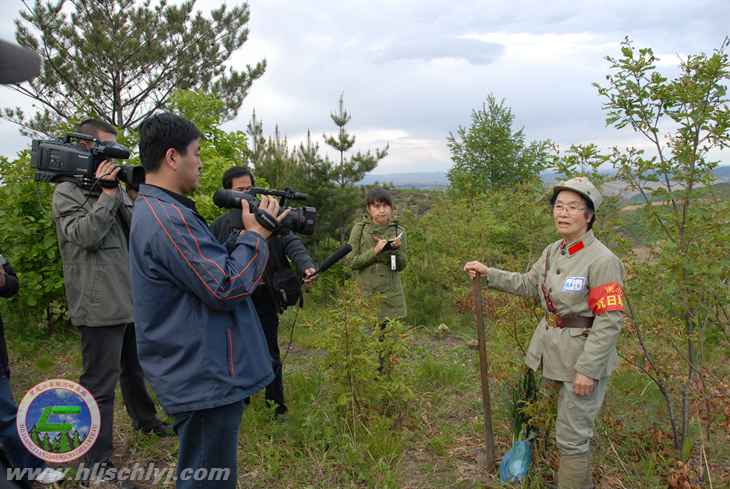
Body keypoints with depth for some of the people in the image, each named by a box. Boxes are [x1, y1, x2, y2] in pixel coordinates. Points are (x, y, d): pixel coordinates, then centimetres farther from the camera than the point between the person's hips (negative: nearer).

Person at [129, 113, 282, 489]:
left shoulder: (156, 208, 12)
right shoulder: (168, 218, -23)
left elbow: (212, 266, 16)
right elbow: (226, 288, -23)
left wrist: (248, 233, 6)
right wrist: (257, 234, -12)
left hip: (199, 373, 11)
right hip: (206, 381, -11)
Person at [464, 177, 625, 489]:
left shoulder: (602, 260, -21)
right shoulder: (553, 251, 2)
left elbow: (610, 320, -21)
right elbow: (529, 285, 16)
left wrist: (588, 369, -21)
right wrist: (488, 274, 8)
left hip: (584, 357, -8)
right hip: (552, 352, 8)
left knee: (572, 436, 4)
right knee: (566, 420, 25)